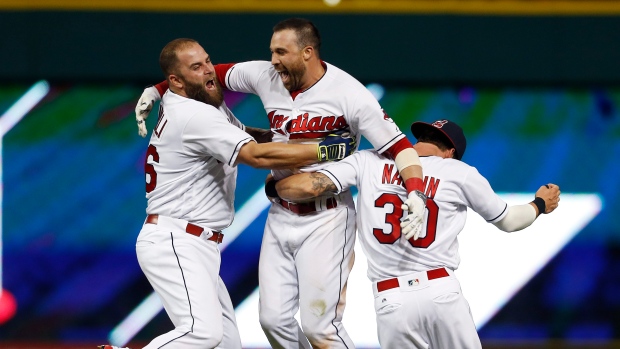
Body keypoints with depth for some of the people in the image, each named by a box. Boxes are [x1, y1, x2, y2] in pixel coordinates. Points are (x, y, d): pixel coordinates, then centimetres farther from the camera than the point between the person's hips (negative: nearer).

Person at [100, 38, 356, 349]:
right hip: (173, 244, -11)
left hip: (195, 247, 11)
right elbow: (256, 156, -23)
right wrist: (324, 151, -19)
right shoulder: (194, 116, -16)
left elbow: (241, 135, 27)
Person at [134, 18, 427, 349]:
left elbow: (397, 145, -18)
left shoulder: (349, 94, -16)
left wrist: (416, 192, -34)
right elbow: (215, 73, 15)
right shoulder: (266, 77, -1)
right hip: (280, 217, 6)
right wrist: (156, 90, 10)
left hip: (326, 221, -6)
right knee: (274, 320, 5)